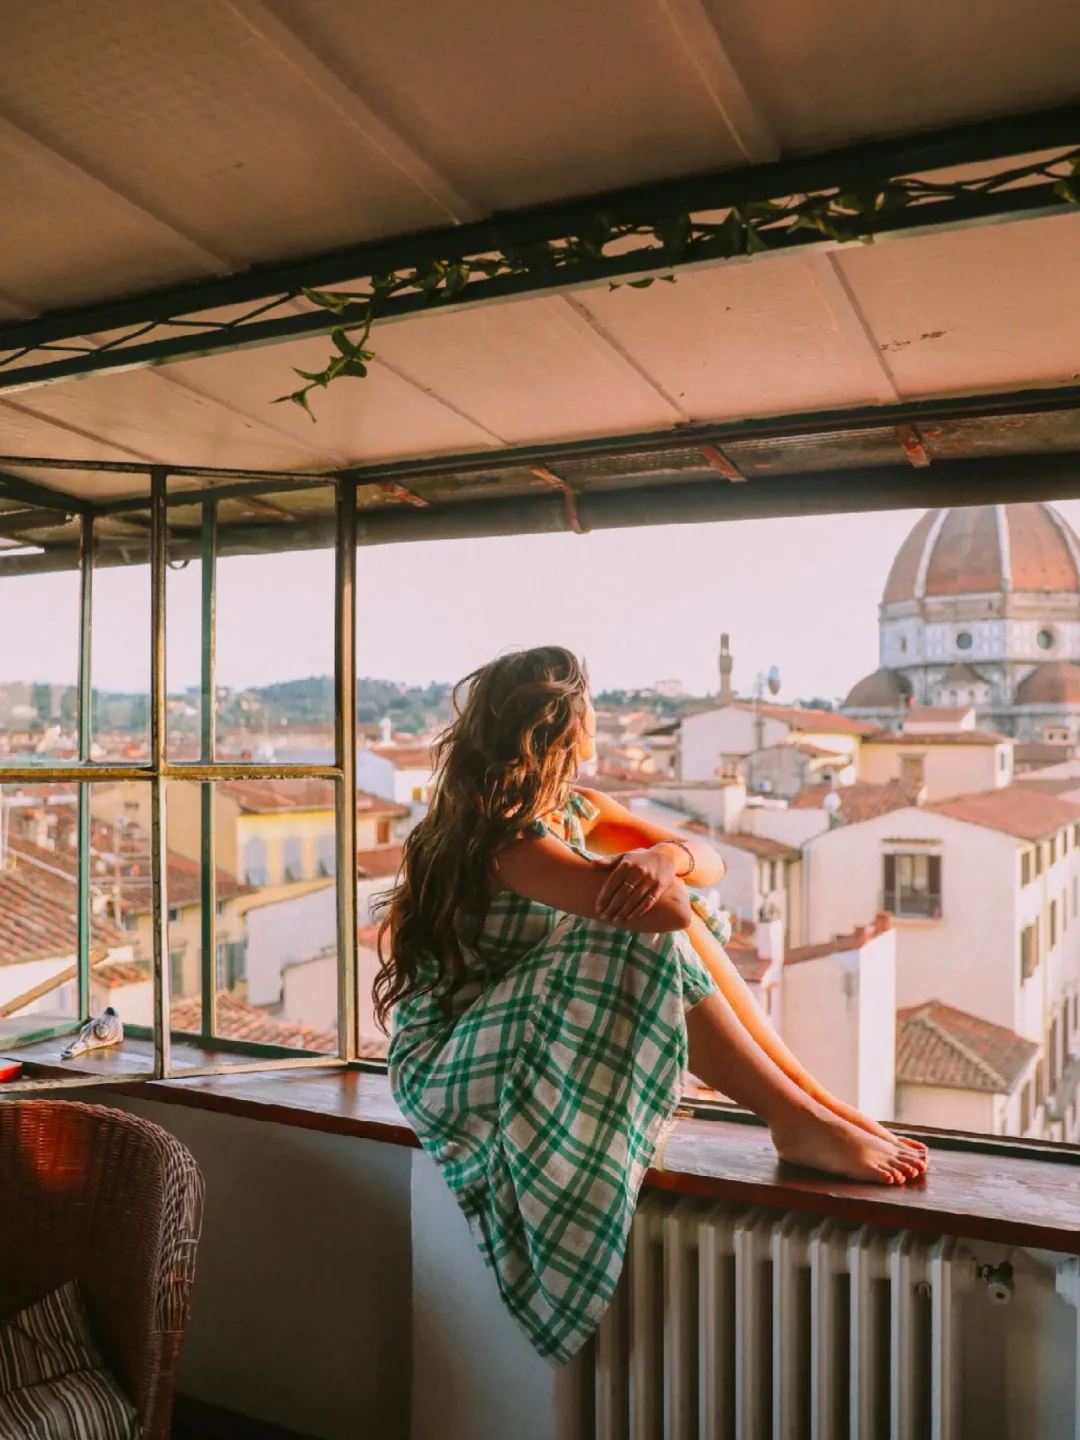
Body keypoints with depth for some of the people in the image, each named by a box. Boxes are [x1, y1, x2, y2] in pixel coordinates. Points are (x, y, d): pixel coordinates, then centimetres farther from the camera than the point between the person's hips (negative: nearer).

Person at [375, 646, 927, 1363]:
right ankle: (799, 1123, -17)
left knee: (673, 916, -8)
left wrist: (668, 853, -23)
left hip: (533, 1047, 9)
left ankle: (820, 1100, -7)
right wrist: (656, 884, -8)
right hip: (448, 1069, -9)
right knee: (654, 927, -26)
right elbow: (661, 909, -33)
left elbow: (714, 860, 0)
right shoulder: (501, 836, -22)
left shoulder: (576, 811, 8)